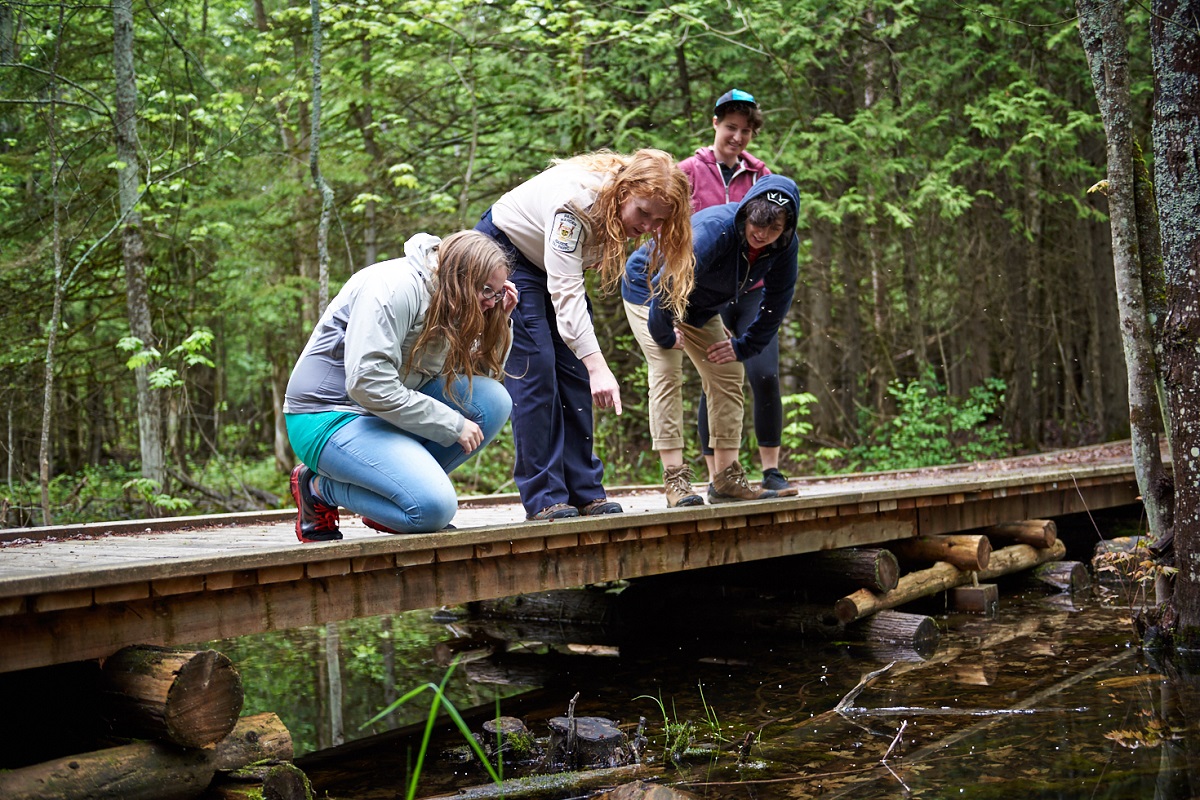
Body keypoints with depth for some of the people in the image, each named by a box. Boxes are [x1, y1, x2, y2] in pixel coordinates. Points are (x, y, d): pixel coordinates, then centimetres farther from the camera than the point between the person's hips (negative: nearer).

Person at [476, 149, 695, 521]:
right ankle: (543, 497, -12)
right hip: (503, 251, -7)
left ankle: (584, 490, 4)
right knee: (534, 367, -15)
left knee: (573, 371, 0)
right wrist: (598, 366, -50)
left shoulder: (636, 201, -18)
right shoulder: (576, 200, -39)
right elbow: (566, 293, -43)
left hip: (552, 264, 7)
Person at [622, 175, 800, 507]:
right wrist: (665, 336, -25)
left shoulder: (784, 247, -18)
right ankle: (675, 480, -22)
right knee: (666, 374, -21)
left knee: (729, 376, 2)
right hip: (649, 291, -7)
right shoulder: (713, 229, -38)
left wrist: (744, 346, -6)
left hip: (700, 306, 7)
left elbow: (776, 303, -3)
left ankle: (725, 479, 7)